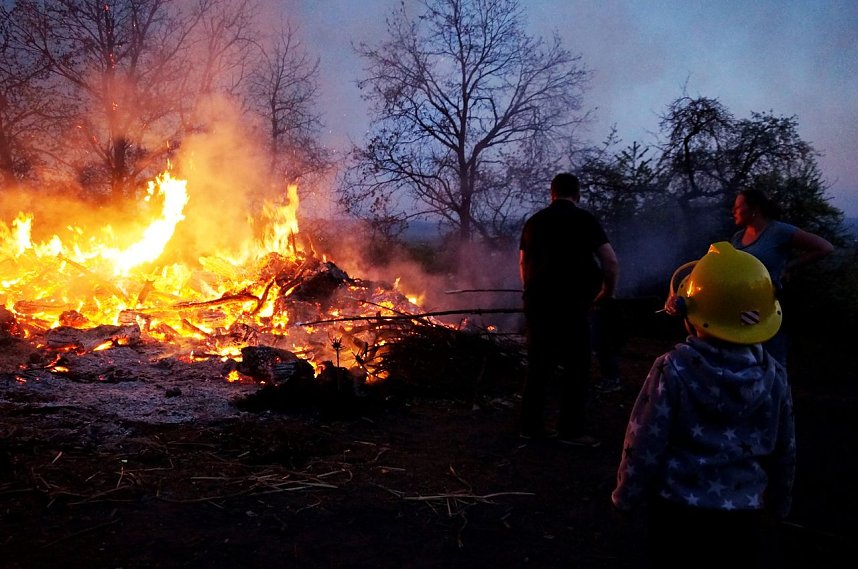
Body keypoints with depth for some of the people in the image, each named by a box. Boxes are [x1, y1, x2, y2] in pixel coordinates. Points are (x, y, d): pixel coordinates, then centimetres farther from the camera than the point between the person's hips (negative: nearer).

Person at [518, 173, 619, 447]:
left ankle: (531, 425, 17)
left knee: (538, 365, 12)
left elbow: (523, 264, 20)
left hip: (536, 301, 5)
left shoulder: (534, 221, 13)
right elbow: (611, 262, -7)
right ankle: (571, 429, 6)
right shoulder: (585, 219, -2)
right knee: (576, 366, 4)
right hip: (570, 302, -5)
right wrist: (607, 291, 9)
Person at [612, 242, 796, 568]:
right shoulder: (774, 376, -7)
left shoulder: (672, 371, -19)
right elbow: (784, 451, 5)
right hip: (745, 515, 3)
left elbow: (645, 443, -14)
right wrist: (778, 504, 21)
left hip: (679, 510, -2)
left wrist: (626, 496, 2)